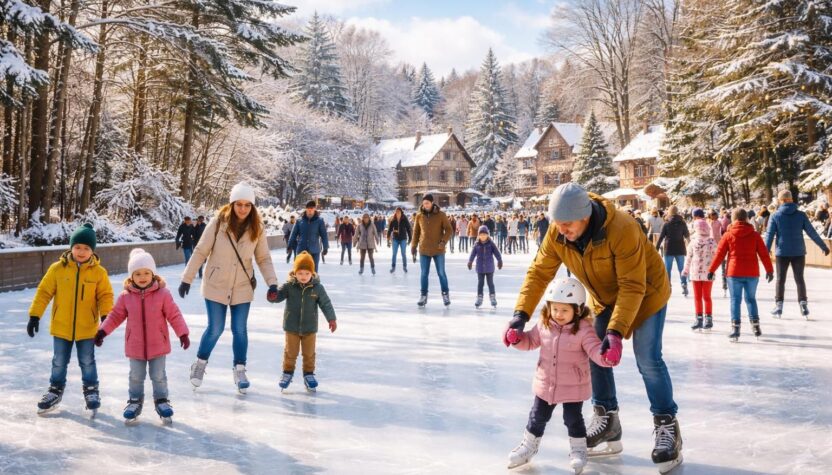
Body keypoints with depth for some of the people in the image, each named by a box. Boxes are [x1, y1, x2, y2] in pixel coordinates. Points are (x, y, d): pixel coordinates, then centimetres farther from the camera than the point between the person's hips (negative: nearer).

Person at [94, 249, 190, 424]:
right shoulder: (126, 296, -5)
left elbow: (174, 315, -9)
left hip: (158, 345, -1)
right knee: (136, 376, 14)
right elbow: (116, 315, 4)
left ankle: (161, 400, 27)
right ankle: (135, 400, 31)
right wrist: (103, 331, -3)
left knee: (158, 376, 10)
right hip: (135, 346, 2)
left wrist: (182, 333, -15)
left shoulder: (162, 294, -11)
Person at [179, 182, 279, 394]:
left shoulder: (257, 228, -6)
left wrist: (272, 282, -12)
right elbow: (200, 252, -7)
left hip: (242, 288, 2)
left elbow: (264, 258, 0)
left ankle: (239, 370, 22)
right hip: (216, 286, -2)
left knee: (240, 329, 6)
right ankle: (200, 364, 28)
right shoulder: (219, 222, -14)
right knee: (215, 328, 4)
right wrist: (187, 279, -6)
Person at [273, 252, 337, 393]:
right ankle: (287, 372, 30)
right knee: (290, 352, 12)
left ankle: (309, 374, 28)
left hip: (310, 328, 1)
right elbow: (279, 295, -14)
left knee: (309, 353, 12)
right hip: (292, 327, 0)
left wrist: (332, 319, -6)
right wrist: (273, 297, -38)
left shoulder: (317, 288, -9)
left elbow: (326, 304, -4)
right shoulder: (289, 286, -10)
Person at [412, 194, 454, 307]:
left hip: (438, 250, -2)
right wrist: (413, 247, 5)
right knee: (424, 274, 5)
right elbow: (416, 232, 9)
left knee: (441, 273, 3)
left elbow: (449, 229, -4)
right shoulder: (419, 216, 2)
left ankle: (445, 294, 16)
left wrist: (444, 241, -19)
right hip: (424, 250, 2)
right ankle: (423, 296, 14)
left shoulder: (441, 215, -5)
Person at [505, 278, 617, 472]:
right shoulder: (544, 325, -5)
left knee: (573, 418, 9)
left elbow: (595, 350, -24)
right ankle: (529, 445, 37)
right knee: (538, 416, 17)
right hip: (545, 383, 4)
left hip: (573, 387, -4)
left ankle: (578, 450, 31)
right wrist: (517, 338, -13)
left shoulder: (583, 330, -19)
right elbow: (531, 341, 7)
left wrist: (606, 357, -47)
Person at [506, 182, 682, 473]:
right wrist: (521, 314, -26)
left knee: (647, 359, -11)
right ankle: (606, 419, 17)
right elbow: (539, 273, -14)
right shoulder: (557, 234, -22)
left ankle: (667, 428, 0)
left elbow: (632, 287, -36)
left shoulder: (622, 230, -38)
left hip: (646, 293, -6)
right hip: (605, 299, 6)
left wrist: (616, 331, -44)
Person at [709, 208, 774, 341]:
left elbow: (719, 254, -2)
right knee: (751, 299, 15)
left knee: (735, 300, 3)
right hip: (752, 273, 2)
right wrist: (769, 270, 10)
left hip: (734, 273, -2)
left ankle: (735, 328, -2)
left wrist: (711, 270, 5)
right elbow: (764, 254, 2)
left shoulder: (728, 235, -2)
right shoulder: (755, 235, 2)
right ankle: (755, 325, 10)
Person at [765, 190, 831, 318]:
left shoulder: (775, 216, -5)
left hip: (782, 253, -1)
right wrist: (824, 246, 8)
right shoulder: (801, 215, -2)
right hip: (798, 252, 1)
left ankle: (779, 306, 9)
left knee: (780, 279, 9)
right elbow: (812, 233, 0)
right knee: (799, 279, 8)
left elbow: (769, 235, -9)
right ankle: (803, 305, 1)